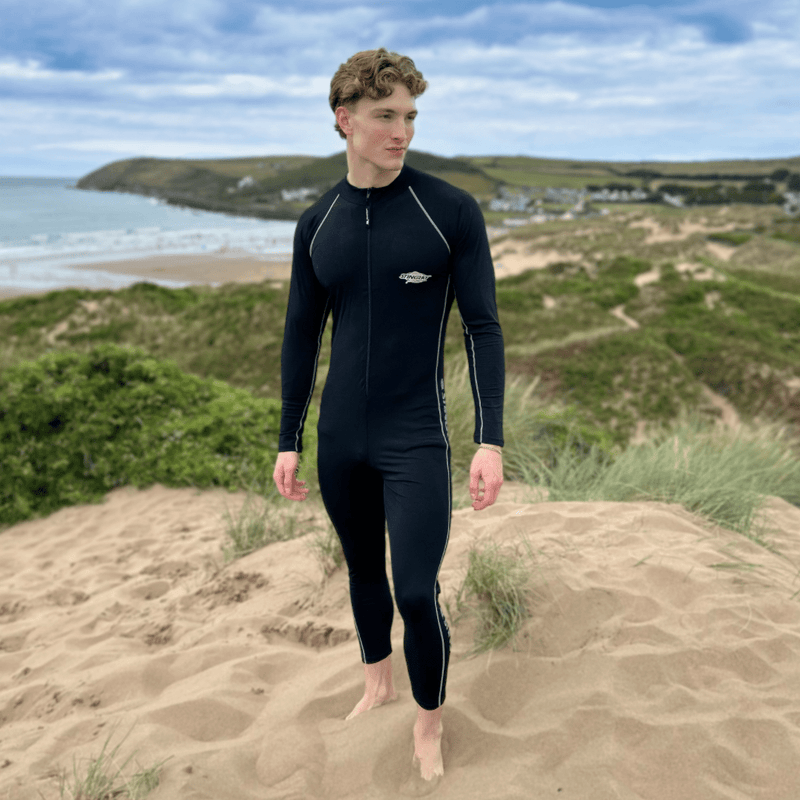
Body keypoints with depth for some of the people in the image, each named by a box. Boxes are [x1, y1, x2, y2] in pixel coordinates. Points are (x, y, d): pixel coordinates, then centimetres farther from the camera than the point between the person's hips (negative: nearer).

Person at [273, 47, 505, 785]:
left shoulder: (451, 212, -8)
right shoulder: (317, 224, 3)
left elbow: (483, 328, -7)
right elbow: (301, 336, 9)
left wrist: (492, 440, -12)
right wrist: (288, 441, 10)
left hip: (416, 441, -3)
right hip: (340, 441, 4)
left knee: (417, 594, -4)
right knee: (363, 571, 18)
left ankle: (429, 726, 22)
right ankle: (377, 684, 42)